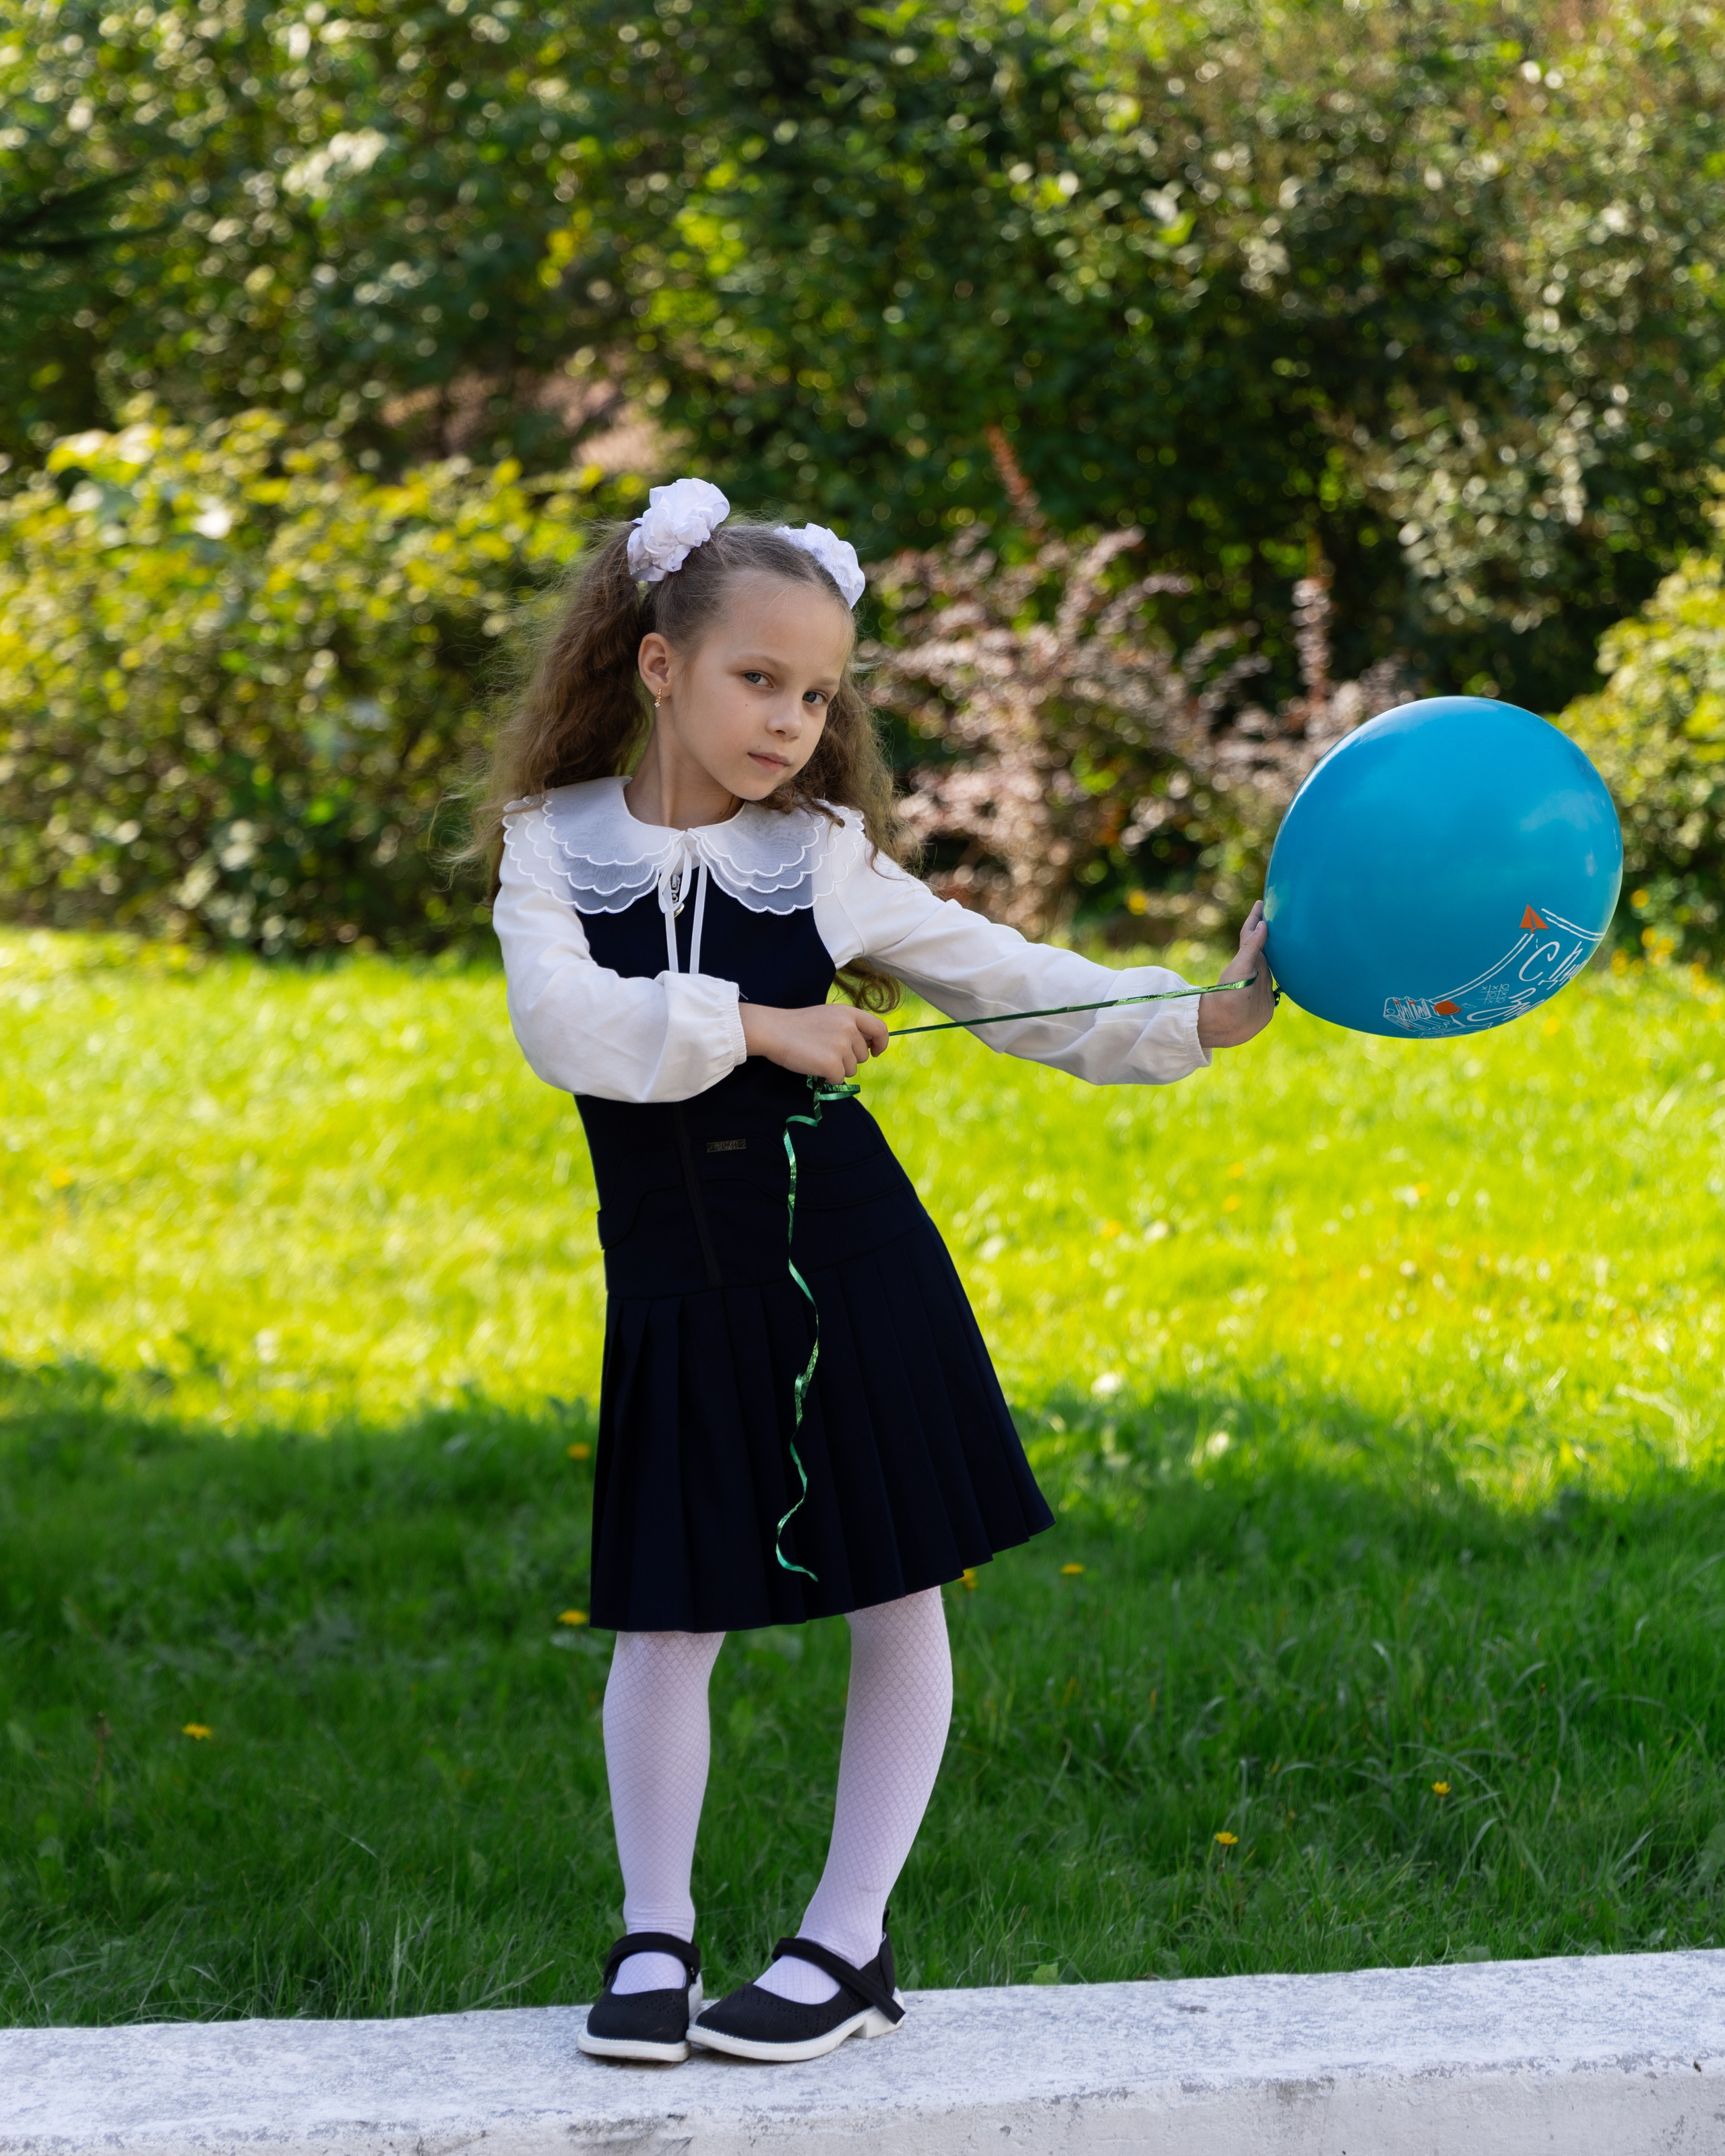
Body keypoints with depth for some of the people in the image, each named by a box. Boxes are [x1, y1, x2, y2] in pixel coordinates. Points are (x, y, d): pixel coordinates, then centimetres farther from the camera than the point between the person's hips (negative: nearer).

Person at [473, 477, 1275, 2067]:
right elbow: (561, 1023, -19)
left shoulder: (821, 857, 0)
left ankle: (851, 1940, 16)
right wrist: (753, 1026, -21)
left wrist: (1201, 1022, -11)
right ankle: (655, 1937, 21)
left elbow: (1013, 983, -1)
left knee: (897, 1601, 4)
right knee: (669, 1624, 5)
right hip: (679, 1302, 0)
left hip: (848, 1273, 1)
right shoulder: (556, 848, -1)